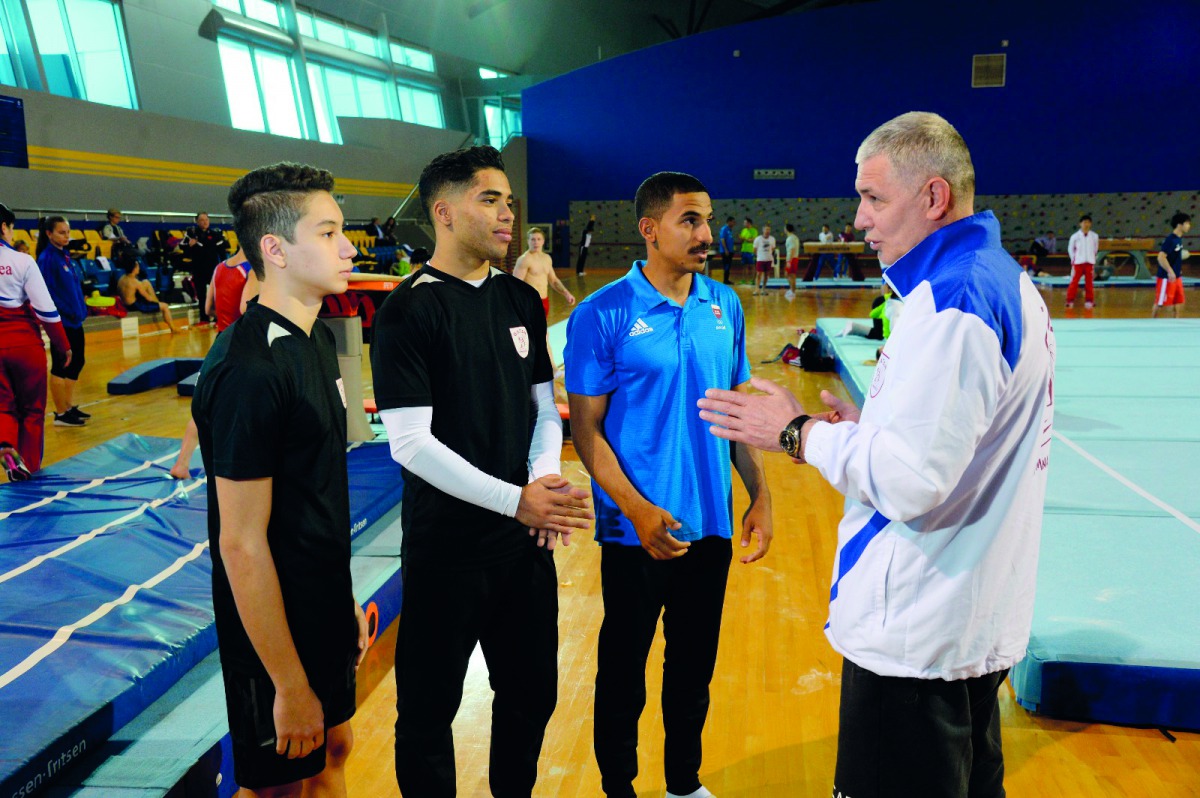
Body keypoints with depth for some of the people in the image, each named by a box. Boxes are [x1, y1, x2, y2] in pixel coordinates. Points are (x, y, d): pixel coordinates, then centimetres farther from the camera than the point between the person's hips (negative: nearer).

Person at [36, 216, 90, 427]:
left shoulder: (65, 255, 12)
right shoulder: (47, 258, -13)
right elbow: (48, 292, -18)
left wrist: (81, 309, 10)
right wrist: (67, 312, -20)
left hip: (74, 320, 9)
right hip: (61, 321, -9)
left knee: (76, 364, 15)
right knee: (61, 367, -1)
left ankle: (70, 407, 26)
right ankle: (61, 414, 8)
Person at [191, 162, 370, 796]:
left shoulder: (316, 337, 3)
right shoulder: (248, 368, -26)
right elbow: (241, 542, -24)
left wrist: (345, 601, 14)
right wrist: (290, 685, -19)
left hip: (325, 610, 8)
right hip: (276, 631, -8)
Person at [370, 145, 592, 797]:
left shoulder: (521, 300, 6)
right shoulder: (409, 310, -12)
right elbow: (411, 444, -17)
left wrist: (544, 482, -7)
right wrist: (514, 499, -20)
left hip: (526, 539, 6)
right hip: (447, 547, -6)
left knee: (532, 693, 20)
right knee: (429, 708, 10)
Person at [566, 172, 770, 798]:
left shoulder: (724, 306, 3)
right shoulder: (602, 315, -12)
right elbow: (585, 427, -11)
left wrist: (760, 495, 5)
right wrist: (638, 510, -19)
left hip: (711, 526, 5)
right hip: (636, 532, -4)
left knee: (695, 664, 20)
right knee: (624, 667, 13)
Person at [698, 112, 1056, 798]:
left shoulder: (951, 302, -22)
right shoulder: (1009, 282, 11)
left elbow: (909, 481, -26)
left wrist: (797, 431, -14)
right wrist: (871, 428, 8)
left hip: (915, 638, -10)